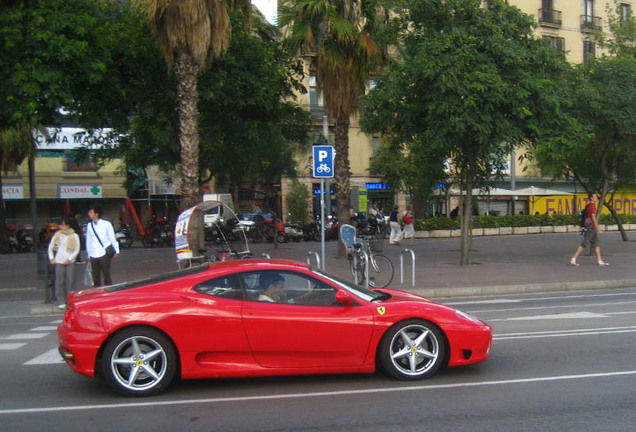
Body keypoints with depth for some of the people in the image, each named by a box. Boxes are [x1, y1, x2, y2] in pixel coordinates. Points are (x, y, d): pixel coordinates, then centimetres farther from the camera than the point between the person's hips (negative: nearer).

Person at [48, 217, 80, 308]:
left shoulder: (74, 236, 0)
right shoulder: (57, 235, 9)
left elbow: (77, 250, 0)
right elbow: (51, 247, 16)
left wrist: (69, 259, -7)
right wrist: (51, 258, 6)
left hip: (70, 262, -2)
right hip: (59, 261, 2)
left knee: (70, 281, -2)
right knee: (59, 281, -2)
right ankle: (61, 301, 2)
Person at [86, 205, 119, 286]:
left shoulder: (106, 224, -1)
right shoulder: (89, 225, 10)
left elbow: (112, 238, 3)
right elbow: (88, 241, 15)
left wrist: (116, 251, 1)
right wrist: (88, 255, 16)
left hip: (104, 254, -4)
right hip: (93, 256, 4)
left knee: (107, 276, -3)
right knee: (95, 278, 7)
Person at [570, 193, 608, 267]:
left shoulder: (589, 206, 15)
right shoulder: (592, 206, -14)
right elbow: (593, 218, -19)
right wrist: (598, 229, -18)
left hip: (592, 229, 10)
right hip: (590, 228, -10)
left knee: (597, 243, 10)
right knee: (584, 244, -8)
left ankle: (600, 260, 11)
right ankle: (573, 259, -6)